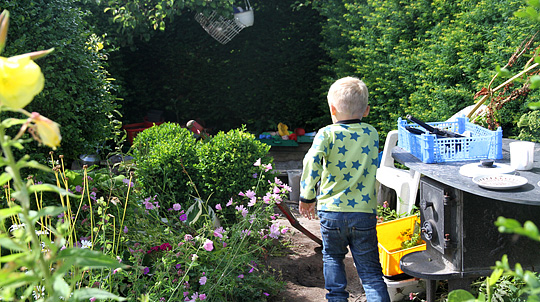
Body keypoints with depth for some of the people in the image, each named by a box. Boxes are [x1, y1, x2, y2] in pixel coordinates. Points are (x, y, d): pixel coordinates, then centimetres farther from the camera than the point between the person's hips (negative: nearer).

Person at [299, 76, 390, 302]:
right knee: (369, 268, 8)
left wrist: (307, 196, -13)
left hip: (331, 210, -1)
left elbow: (312, 161, -22)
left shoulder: (327, 134, -7)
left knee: (332, 257, 23)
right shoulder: (372, 133, 5)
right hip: (365, 211, 2)